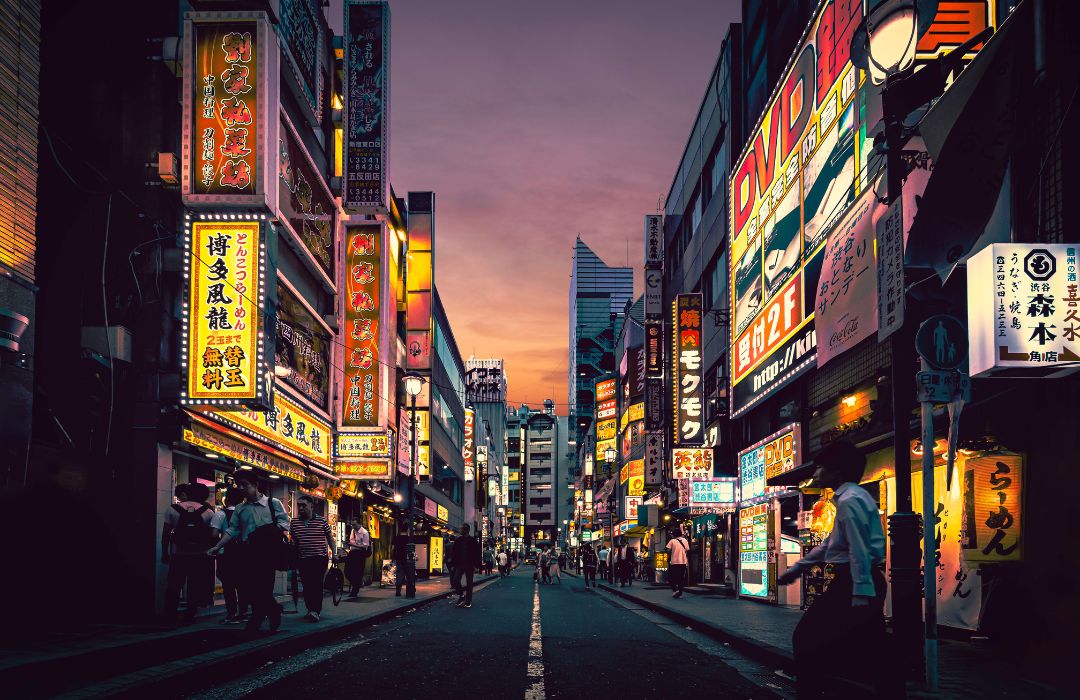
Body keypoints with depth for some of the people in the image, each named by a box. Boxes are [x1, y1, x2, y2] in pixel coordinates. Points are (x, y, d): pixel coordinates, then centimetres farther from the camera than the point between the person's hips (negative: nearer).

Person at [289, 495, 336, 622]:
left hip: (319, 558, -4)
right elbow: (293, 540, 17)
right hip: (303, 559, 4)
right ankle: (311, 609, 17)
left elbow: (330, 537, 8)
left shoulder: (321, 521, 0)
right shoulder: (294, 522, 8)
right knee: (306, 586, 5)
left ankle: (316, 611, -19)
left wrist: (334, 553, 1)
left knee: (317, 584, -14)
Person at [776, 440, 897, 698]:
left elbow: (859, 551, -21)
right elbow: (830, 544, 28)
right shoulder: (853, 496, 20)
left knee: (808, 638, 1)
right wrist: (797, 568, 31)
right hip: (865, 584, 10)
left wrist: (861, 595, -25)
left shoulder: (849, 500, -12)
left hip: (854, 583, -10)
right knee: (868, 649, 9)